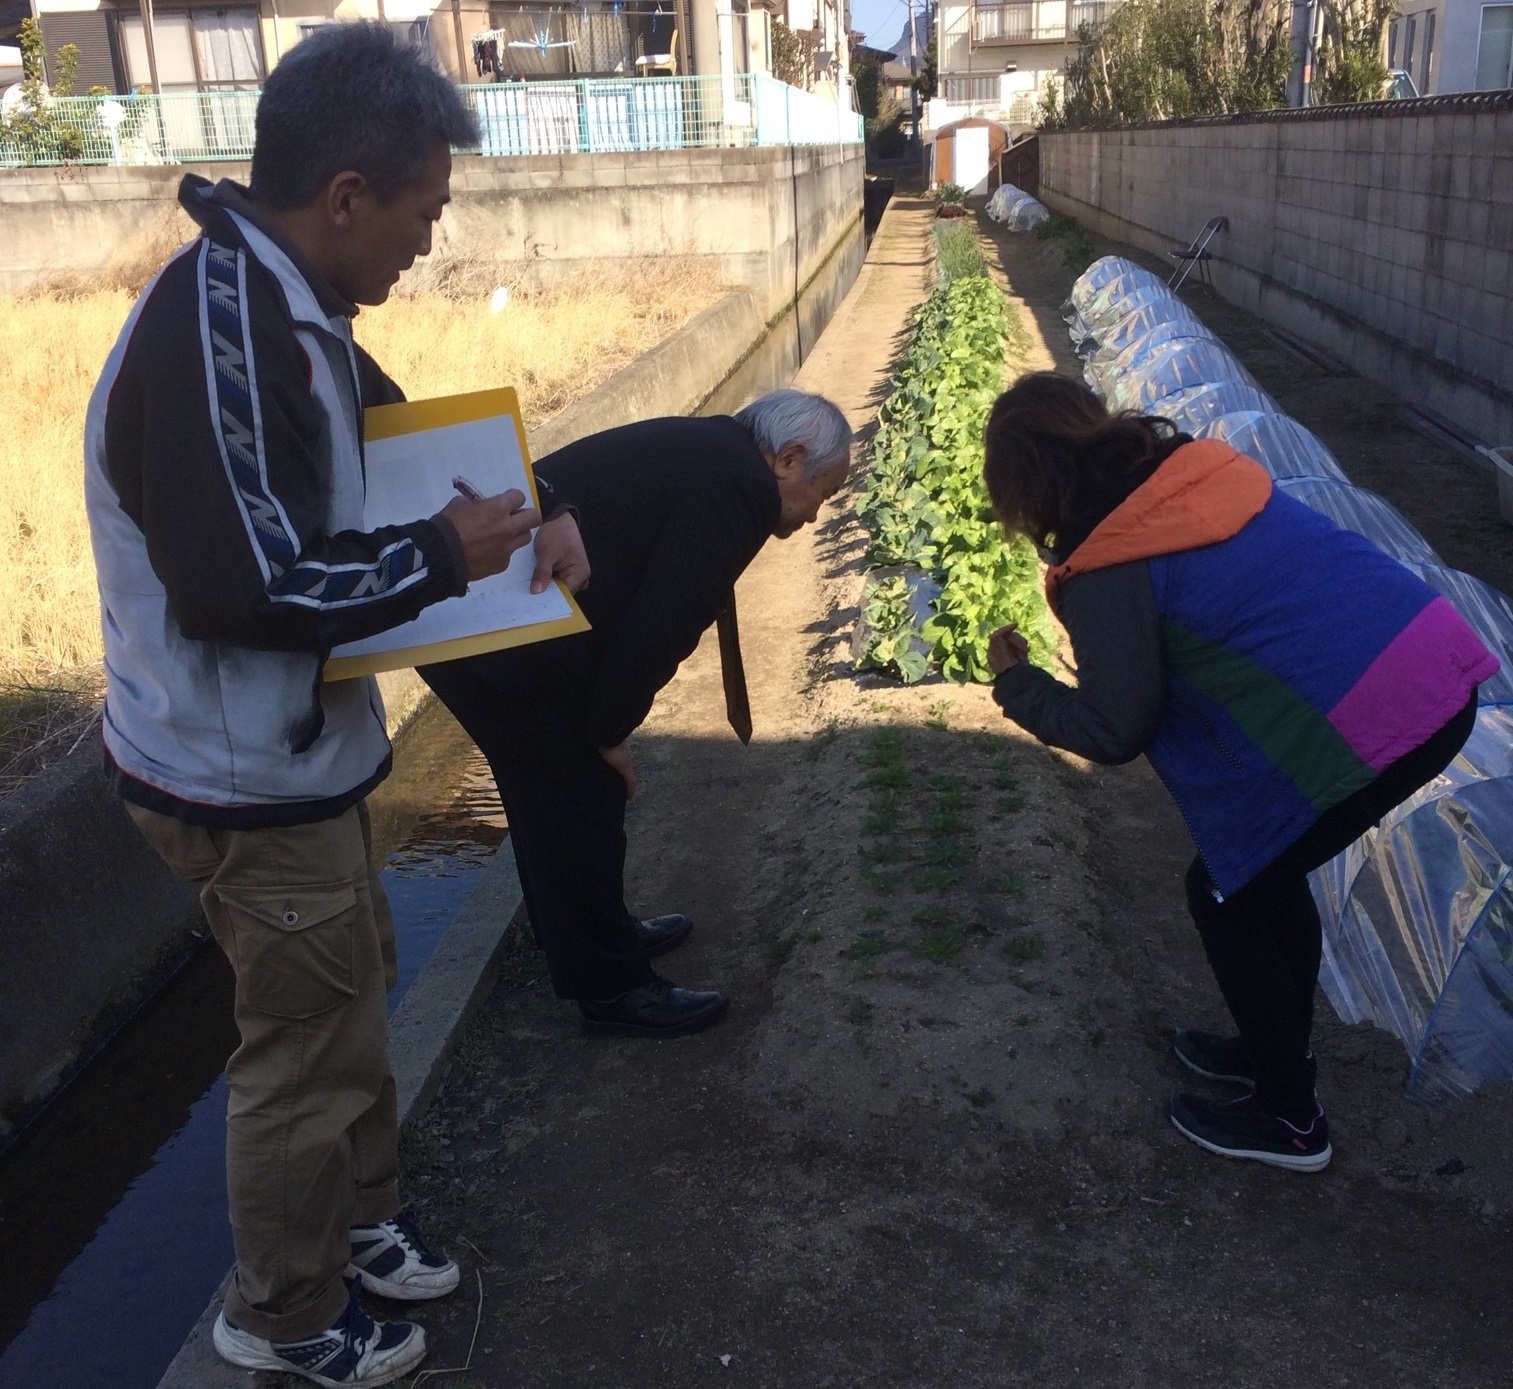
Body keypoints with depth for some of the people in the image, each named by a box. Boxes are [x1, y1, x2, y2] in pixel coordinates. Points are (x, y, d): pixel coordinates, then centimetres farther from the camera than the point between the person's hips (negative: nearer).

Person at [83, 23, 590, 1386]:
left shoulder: (287, 307, 4)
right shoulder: (213, 331, -27)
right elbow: (237, 588, -31)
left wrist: (528, 514, 0)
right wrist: (442, 555, -21)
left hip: (296, 749, 10)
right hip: (246, 779, -10)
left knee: (351, 988, 24)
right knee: (309, 1046, 8)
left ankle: (355, 1218, 47)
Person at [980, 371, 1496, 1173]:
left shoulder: (1106, 570, -13)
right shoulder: (1195, 469, 9)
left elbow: (1114, 732, -5)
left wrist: (1016, 684, 9)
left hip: (1365, 723, -8)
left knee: (1227, 893, 13)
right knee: (1263, 869, 26)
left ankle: (1289, 1119, 28)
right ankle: (1278, 1052, 45)